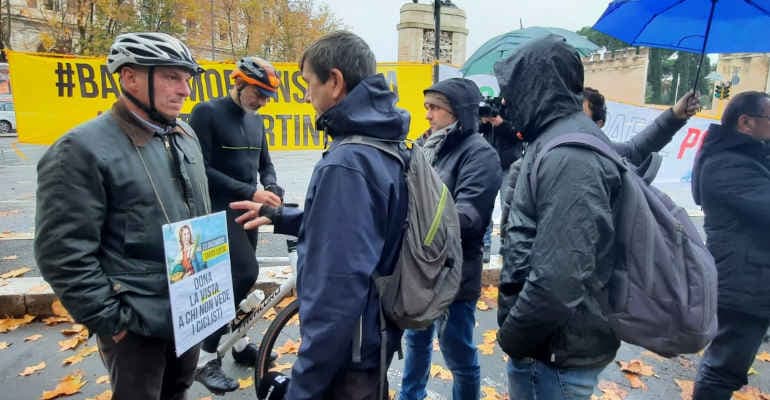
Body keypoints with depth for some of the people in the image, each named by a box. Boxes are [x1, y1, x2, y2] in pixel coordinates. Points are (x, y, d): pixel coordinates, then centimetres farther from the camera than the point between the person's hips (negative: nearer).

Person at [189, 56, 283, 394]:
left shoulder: (256, 121, 11)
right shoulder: (207, 112, -10)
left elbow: (265, 164, 18)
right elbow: (202, 169, -18)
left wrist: (270, 188, -3)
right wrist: (250, 192, -21)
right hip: (219, 210, -7)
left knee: (237, 278, 14)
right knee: (245, 274, -17)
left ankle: (240, 343, 31)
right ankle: (205, 357, -2)